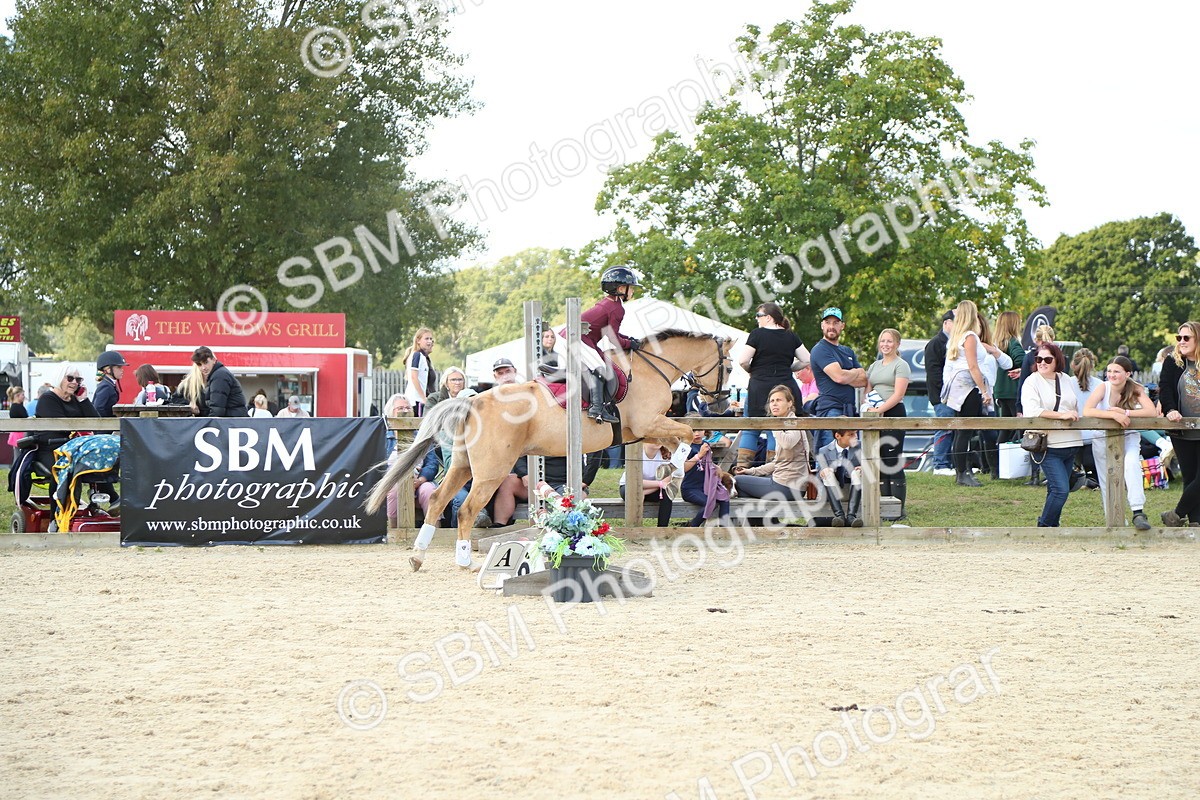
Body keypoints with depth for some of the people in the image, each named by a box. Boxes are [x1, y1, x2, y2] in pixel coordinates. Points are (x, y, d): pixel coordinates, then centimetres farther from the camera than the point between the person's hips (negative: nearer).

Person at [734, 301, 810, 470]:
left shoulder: (757, 334, -5)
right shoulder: (791, 336, 8)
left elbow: (742, 360, -8)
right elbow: (806, 360, 10)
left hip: (760, 386, -3)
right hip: (786, 386, 3)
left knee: (749, 430, 5)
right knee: (778, 431, 6)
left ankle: (742, 468, 1)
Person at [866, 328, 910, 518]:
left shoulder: (901, 365, -2)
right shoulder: (874, 366, 19)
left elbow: (898, 394, -12)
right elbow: (868, 391, 19)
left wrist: (879, 410, -21)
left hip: (894, 413, -7)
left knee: (893, 462, -10)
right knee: (879, 461, 5)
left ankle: (898, 507, -10)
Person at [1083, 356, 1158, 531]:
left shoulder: (1136, 389, -11)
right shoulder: (1103, 387, -14)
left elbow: (1153, 412, -24)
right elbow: (1086, 411, -29)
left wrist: (1125, 413, -29)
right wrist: (1113, 414, -38)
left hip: (1129, 437, -1)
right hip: (1103, 438, 1)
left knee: (1131, 462, -30)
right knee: (1107, 483, 3)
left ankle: (1138, 512, -35)